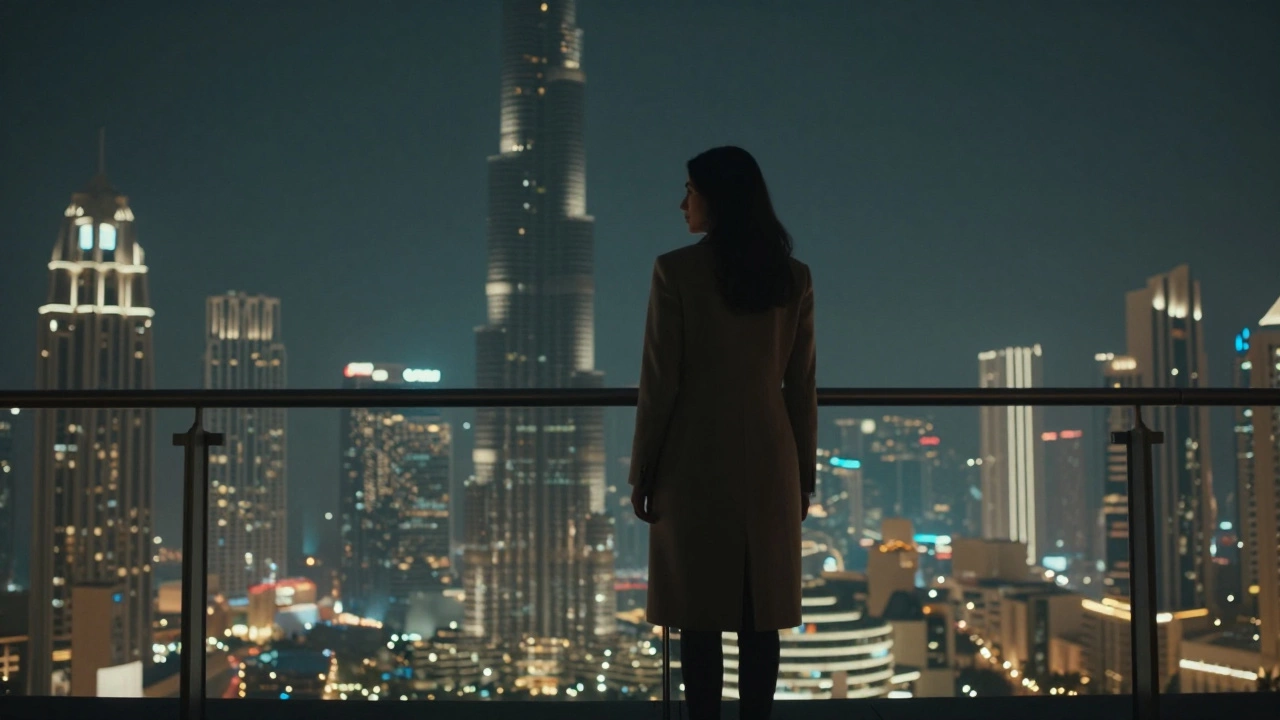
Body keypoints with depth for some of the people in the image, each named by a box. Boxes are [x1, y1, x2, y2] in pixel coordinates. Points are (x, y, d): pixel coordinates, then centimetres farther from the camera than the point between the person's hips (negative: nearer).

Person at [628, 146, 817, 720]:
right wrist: (804, 474, 13)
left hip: (696, 464, -3)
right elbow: (801, 386, 5)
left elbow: (660, 383, -9)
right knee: (759, 618, 8)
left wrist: (641, 474, -1)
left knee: (700, 618, 1)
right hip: (767, 467, 4)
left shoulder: (676, 271, -9)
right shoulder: (793, 277, 3)